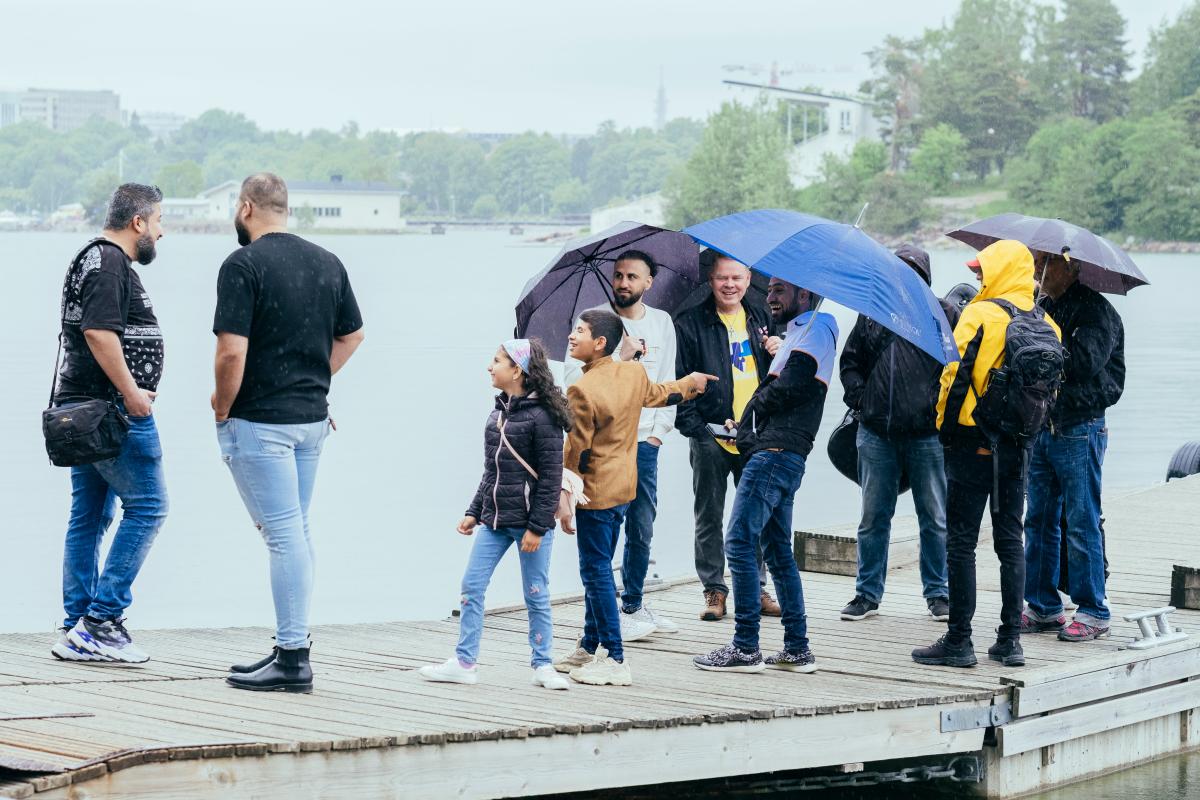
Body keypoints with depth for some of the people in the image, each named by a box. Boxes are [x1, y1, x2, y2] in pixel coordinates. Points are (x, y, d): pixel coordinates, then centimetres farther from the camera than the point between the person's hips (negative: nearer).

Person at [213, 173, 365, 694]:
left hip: (260, 421, -7)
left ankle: (292, 659, -4)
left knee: (283, 535, -6)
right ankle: (291, 645, 20)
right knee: (297, 531, 15)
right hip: (314, 417, 7)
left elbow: (232, 351, -19)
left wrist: (222, 408, -5)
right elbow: (352, 335, 18)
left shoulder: (243, 265, -13)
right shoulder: (327, 263, 9)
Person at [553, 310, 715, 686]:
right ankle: (590, 647, 26)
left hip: (595, 493, -9)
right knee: (596, 569, 18)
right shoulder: (633, 374, 4)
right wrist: (690, 382, 46)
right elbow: (658, 394, 25)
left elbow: (576, 451, -16)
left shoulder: (583, 391, -19)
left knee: (596, 572, -5)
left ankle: (614, 659, -5)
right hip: (623, 487, 9)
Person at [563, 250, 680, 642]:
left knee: (642, 529, 9)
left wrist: (659, 430, 5)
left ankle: (634, 605, 21)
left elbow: (667, 382, 15)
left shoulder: (662, 323, 12)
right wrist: (619, 359, -16)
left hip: (644, 441, 4)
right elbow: (573, 377, -10)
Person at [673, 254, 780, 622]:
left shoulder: (760, 318, 13)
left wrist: (777, 354, -1)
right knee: (710, 516, 2)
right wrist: (693, 426, -14)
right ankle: (714, 589, 10)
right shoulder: (691, 323, -1)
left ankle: (755, 587, 16)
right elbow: (679, 379, -4)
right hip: (711, 437, -3)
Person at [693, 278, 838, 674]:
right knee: (777, 550, 12)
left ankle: (745, 648, -10)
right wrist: (746, 427, 6)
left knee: (740, 543, -11)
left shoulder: (816, 326, -5)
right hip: (775, 452, 10)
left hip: (777, 452, -10)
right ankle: (797, 649, 14)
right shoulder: (798, 331, 25)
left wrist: (750, 413, -1)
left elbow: (787, 389, -16)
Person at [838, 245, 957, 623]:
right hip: (876, 434, 3)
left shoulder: (944, 314, 2)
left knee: (935, 518, 4)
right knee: (874, 517, 8)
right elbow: (850, 361, 19)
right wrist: (858, 398, 5)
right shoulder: (872, 313, 11)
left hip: (927, 433, -3)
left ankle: (937, 593, 14)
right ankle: (867, 593, 15)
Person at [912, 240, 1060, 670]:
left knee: (961, 541, -1)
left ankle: (959, 641, 0)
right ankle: (1010, 640, 13)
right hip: (1016, 445, 6)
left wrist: (944, 426, 0)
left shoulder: (980, 315, -12)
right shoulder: (1046, 326, 7)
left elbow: (956, 375, -12)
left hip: (972, 441, -6)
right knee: (1010, 540, 12)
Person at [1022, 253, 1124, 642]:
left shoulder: (1096, 311, -8)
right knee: (1039, 521, 9)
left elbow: (1087, 361, -22)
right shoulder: (1041, 309, 14)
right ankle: (1043, 607, 16)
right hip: (1041, 428, 7)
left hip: (1079, 430, -7)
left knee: (1081, 523, -4)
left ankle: (1093, 613, 2)